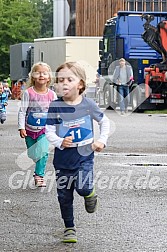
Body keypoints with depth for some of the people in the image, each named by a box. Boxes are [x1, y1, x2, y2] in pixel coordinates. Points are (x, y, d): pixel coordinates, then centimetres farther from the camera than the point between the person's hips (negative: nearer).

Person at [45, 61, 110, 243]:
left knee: (83, 188, -21)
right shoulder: (55, 106, -7)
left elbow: (104, 122, 10)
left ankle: (90, 193, 16)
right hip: (63, 157, 1)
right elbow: (49, 131, -6)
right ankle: (69, 228, 24)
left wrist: (102, 141, -1)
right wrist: (60, 142, -23)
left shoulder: (88, 104, -5)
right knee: (64, 195, 8)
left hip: (84, 155, -1)